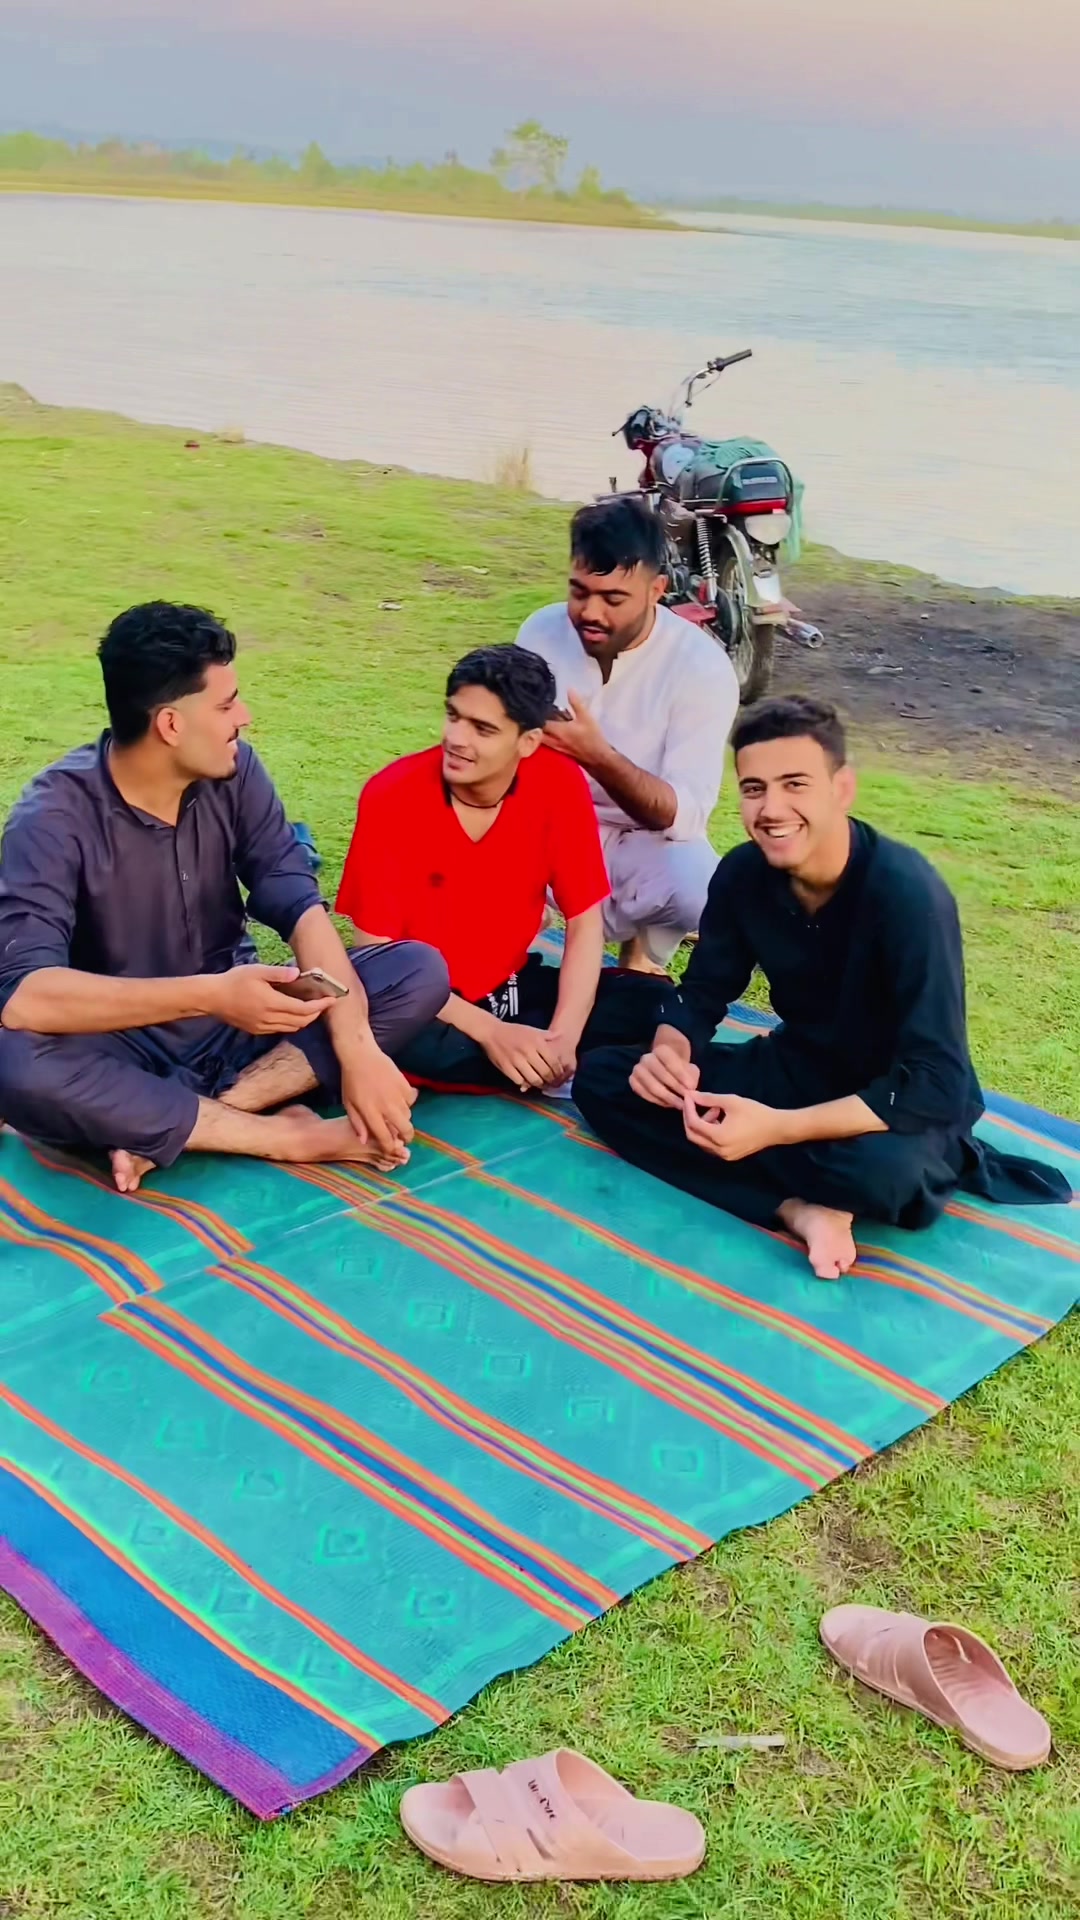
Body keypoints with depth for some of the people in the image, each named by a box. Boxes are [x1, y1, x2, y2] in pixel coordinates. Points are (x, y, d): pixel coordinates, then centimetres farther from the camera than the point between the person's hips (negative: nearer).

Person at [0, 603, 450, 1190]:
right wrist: (211, 995, -42)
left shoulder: (232, 772, -7)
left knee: (420, 971, -14)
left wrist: (357, 1050, -28)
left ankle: (169, 1129, -23)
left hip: (234, 1023, 5)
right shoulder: (56, 817, -21)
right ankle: (289, 1135, -25)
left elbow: (299, 904, -13)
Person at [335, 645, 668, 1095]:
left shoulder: (559, 783, -14)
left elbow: (585, 921, -7)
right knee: (402, 1040, -38)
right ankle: (536, 1069, -15)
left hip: (509, 988, 3)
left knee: (648, 1002, -14)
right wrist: (489, 1032, -27)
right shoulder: (391, 797, -21)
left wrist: (563, 1036, -22)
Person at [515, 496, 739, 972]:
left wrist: (598, 757, -39)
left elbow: (684, 816, -23)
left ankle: (645, 949, 2)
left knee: (697, 888, -34)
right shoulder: (541, 632, -7)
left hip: (646, 840, -1)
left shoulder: (701, 665, -18)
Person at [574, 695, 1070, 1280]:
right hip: (799, 1072, 7)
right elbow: (702, 992, 3)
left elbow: (935, 1084, -31)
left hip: (901, 1105, -7)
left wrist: (778, 1129, -37)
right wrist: (671, 1052, -22)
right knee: (601, 1078, -12)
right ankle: (803, 1207, -22)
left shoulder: (907, 894, -27)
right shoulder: (743, 874, -10)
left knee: (881, 1170, -44)